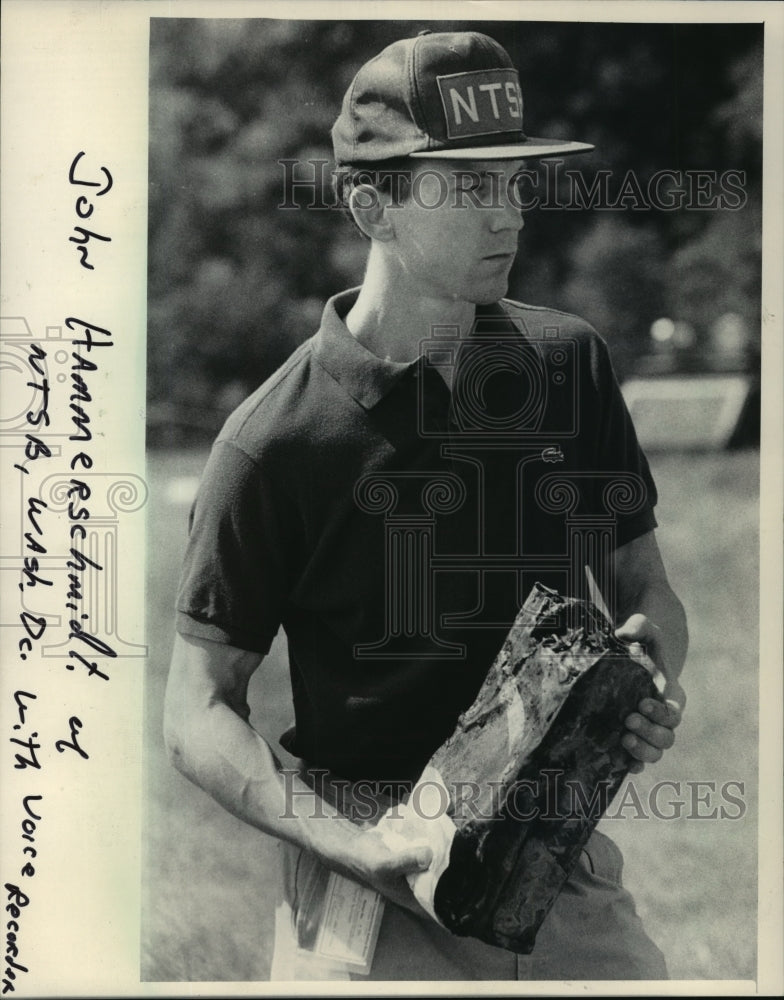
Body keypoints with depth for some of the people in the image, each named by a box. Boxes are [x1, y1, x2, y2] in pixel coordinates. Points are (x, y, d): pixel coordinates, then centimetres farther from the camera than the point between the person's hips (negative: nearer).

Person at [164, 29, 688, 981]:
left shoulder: (569, 362, 4)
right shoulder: (277, 439, -10)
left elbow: (645, 589, 15)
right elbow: (199, 714, -6)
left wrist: (649, 688, -7)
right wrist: (357, 848, -19)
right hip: (369, 882, -4)